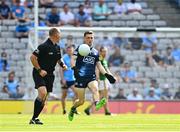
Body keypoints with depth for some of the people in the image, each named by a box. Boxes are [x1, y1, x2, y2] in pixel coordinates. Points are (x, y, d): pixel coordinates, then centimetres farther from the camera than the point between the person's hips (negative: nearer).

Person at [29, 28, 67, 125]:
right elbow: (32, 57, -17)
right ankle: (34, 117, -18)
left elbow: (59, 59, 24)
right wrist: (39, 70, -19)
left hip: (49, 75, 8)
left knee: (44, 98, 4)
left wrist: (63, 65, 3)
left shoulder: (57, 47, 8)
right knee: (43, 93, -25)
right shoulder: (44, 46, -16)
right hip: (39, 73, -8)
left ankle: (34, 118, 13)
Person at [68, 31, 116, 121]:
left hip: (91, 77, 3)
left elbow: (99, 65, 25)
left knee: (95, 89, -31)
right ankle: (72, 110, 30)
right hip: (80, 77, -3)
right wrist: (74, 68, -28)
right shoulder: (80, 49, 3)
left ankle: (97, 103, -58)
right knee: (81, 101, -1)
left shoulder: (95, 52, 17)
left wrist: (107, 75, 15)